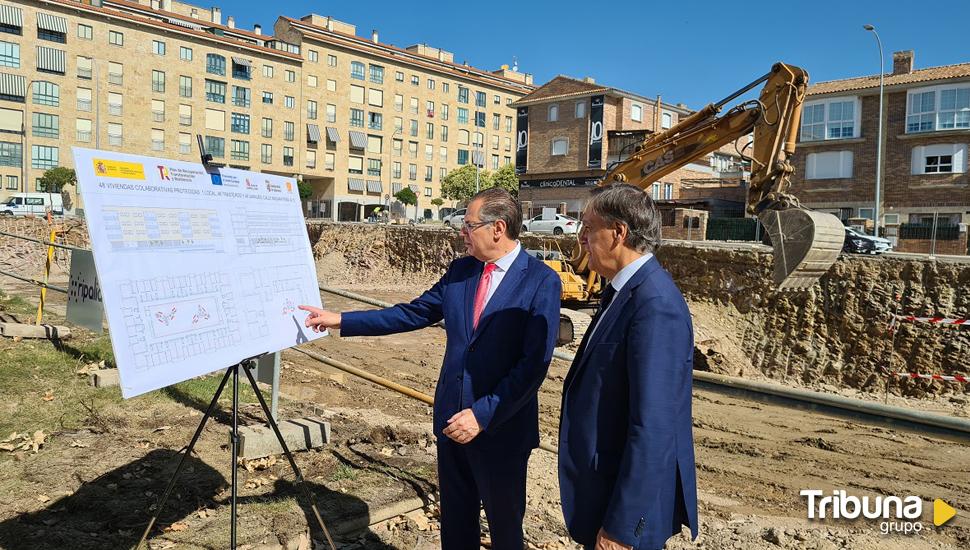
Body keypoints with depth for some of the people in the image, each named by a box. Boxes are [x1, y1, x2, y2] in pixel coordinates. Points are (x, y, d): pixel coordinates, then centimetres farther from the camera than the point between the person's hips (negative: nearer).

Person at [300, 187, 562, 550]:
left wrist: (483, 415, -22)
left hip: (502, 429, -5)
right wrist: (341, 320, 6)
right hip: (452, 419, 5)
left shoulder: (542, 282, -16)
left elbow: (534, 364, -19)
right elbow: (413, 314, 8)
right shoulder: (460, 270, 3)